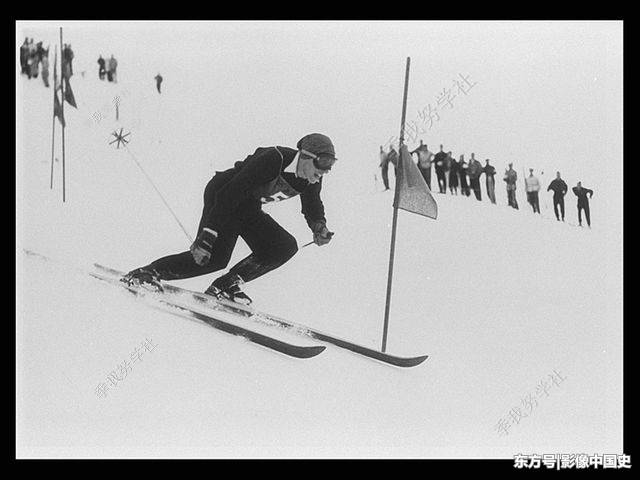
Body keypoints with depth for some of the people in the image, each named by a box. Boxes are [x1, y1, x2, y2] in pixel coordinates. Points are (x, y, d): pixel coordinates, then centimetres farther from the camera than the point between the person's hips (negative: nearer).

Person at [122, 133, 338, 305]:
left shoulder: (312, 180, -9)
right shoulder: (273, 159, -31)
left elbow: (313, 209, 12)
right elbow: (230, 195, -33)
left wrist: (319, 228, -13)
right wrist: (207, 236, -38)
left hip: (248, 208, 8)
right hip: (221, 194, -8)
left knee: (285, 247, -9)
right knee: (214, 257, -24)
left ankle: (226, 285, -6)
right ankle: (148, 273, -9)